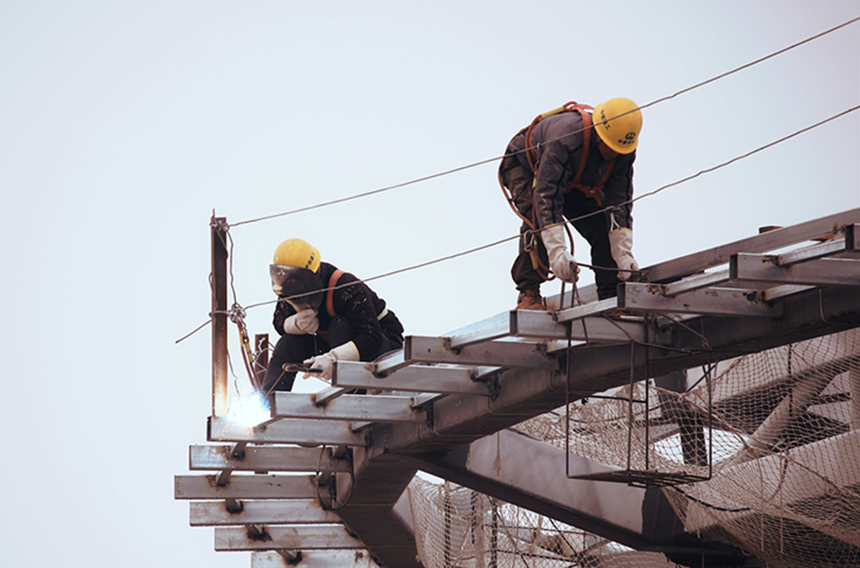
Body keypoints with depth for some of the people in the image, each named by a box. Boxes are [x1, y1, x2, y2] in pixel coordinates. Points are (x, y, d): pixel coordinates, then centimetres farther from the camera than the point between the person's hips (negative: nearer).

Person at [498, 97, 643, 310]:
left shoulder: (624, 152, -24)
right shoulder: (565, 139, -44)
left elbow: (620, 202, -20)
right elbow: (547, 194, -47)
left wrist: (623, 253, -29)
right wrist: (557, 251, -53)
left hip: (575, 183, 6)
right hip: (525, 166, -6)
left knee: (603, 226, -10)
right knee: (538, 217, -32)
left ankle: (611, 296, -2)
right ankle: (528, 294, -29)